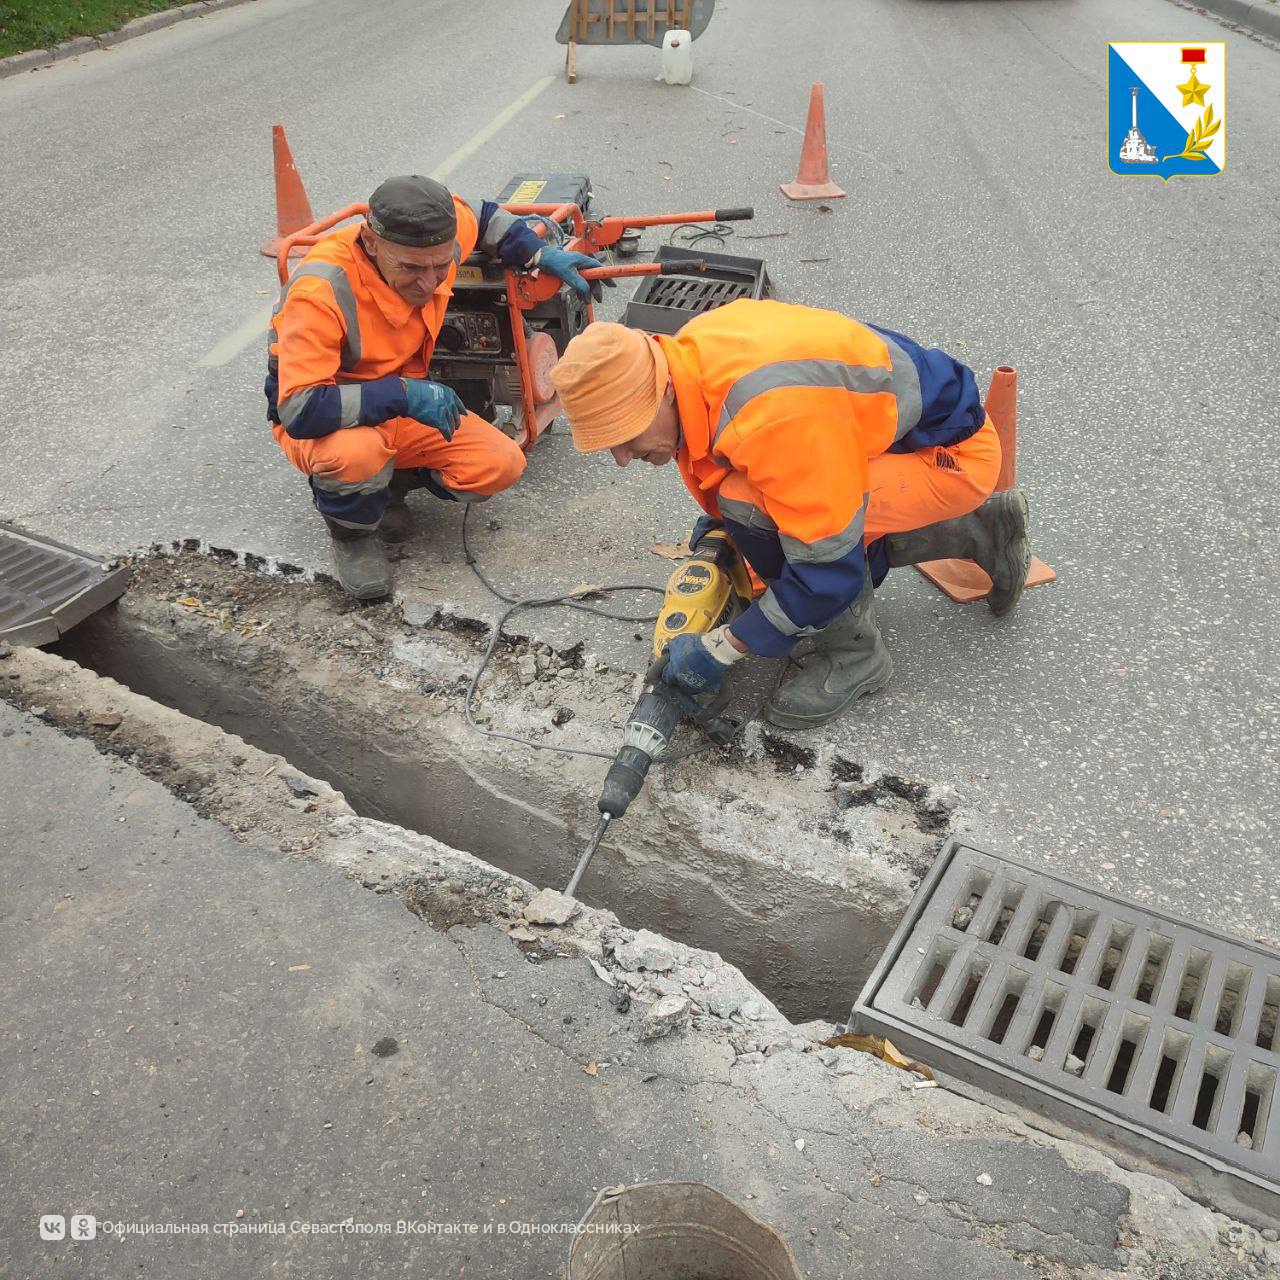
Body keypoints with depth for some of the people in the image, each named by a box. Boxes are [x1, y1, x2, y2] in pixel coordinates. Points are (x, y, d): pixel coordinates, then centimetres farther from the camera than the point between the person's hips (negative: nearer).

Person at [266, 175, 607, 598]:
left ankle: (383, 483, 11)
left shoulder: (433, 237, -16)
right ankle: (351, 531, -5)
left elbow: (481, 217, 9)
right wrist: (403, 395, -41)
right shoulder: (320, 291, -34)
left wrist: (543, 254, -5)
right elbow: (299, 410, -37)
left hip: (401, 406, 6)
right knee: (355, 454, -41)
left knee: (502, 465, -13)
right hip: (326, 421, -5)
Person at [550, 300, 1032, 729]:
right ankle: (979, 529, 22)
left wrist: (720, 649, -23)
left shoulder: (772, 411, -37)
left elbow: (829, 568, -31)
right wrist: (718, 521, 4)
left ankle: (853, 652, -5)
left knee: (754, 509, -27)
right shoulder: (688, 355, -10)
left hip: (953, 451, -9)